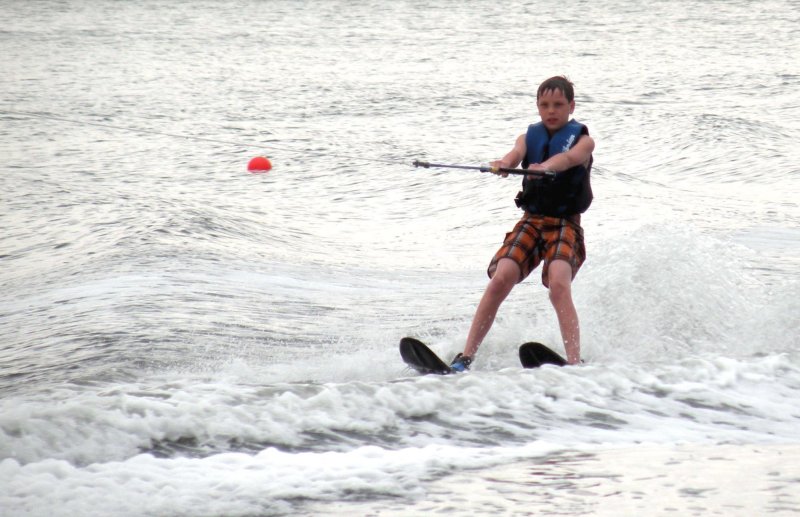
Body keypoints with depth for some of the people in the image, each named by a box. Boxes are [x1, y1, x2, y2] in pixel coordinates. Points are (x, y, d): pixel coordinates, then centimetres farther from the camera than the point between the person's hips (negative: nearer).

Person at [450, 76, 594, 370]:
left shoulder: (583, 140, 4)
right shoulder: (530, 137, 13)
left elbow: (569, 158, -19)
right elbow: (516, 154, -10)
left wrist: (544, 166, -42)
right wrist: (502, 164, -35)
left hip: (566, 224, -3)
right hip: (531, 221, 3)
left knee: (559, 286, -26)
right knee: (500, 279, -16)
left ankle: (574, 363, -31)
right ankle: (465, 357, -14)